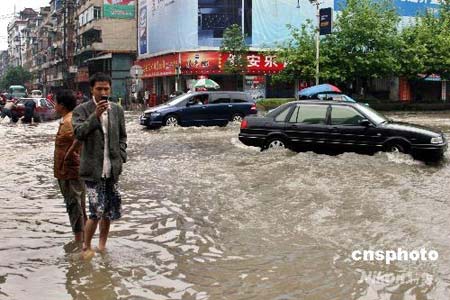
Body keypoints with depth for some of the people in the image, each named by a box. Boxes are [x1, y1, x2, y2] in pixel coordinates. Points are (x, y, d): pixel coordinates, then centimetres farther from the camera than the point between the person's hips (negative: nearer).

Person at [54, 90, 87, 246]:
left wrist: (68, 155, -26)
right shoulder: (73, 119, 11)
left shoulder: (68, 122, -20)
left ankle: (79, 241, 3)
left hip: (69, 170, -10)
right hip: (76, 169, 10)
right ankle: (81, 239, 26)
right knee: (78, 205, 17)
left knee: (74, 205, -3)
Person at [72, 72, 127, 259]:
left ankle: (102, 244, 31)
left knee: (109, 211, 12)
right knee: (97, 211, -9)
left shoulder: (117, 110, 7)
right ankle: (87, 247, 13)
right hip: (93, 169, -4)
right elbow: (79, 133, -19)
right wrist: (95, 115, -28)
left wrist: (121, 157, 3)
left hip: (112, 170, 5)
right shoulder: (82, 110, -5)